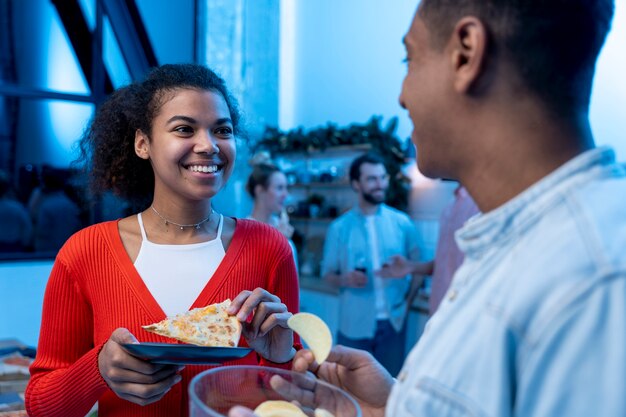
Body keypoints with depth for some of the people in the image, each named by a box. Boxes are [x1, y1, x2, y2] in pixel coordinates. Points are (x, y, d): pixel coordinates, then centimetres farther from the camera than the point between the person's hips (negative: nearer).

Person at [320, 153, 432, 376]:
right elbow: (328, 273, 3)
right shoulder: (339, 227, -1)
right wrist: (345, 279, -17)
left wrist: (408, 301, -6)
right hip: (354, 325, -1)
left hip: (392, 322, 1)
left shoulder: (402, 222, 1)